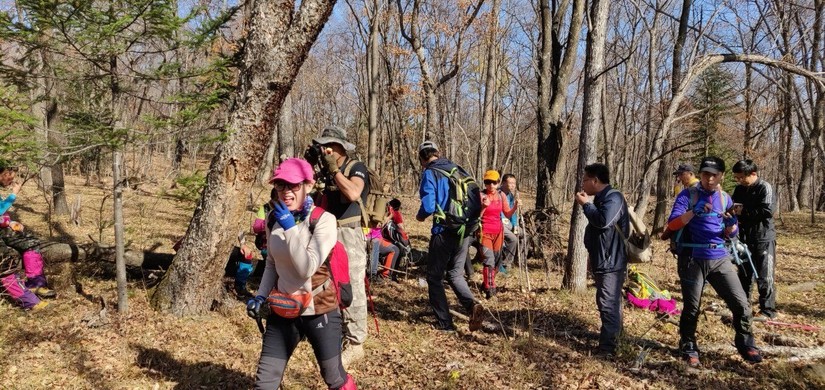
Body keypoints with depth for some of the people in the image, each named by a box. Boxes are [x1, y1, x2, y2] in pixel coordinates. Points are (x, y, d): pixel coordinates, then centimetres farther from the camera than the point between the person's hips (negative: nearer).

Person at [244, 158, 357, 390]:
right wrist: (261, 296, 3)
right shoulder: (273, 219, 0)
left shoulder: (324, 220, -16)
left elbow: (308, 268, -26)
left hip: (319, 311, -4)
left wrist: (290, 228, -27)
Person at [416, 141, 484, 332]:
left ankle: (444, 322, 12)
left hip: (443, 232, -6)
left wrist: (420, 216, 6)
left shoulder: (430, 174, -9)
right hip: (464, 231, 6)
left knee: (435, 277, 10)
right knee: (455, 274, 19)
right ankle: (472, 305, -5)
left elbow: (428, 207, -15)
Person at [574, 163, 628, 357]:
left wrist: (585, 204, -18)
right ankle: (612, 340, 27)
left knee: (609, 305, -9)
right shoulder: (600, 198, 15)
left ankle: (607, 348, -6)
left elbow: (603, 221, -30)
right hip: (601, 261, 11)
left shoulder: (613, 197, -16)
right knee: (610, 304, 17)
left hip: (611, 262, -10)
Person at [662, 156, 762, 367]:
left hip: (720, 258, 4)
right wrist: (694, 211, -28)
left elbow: (731, 235, 12)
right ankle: (689, 350, 21)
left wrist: (731, 224, -11)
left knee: (741, 304, 3)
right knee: (691, 308, 5)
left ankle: (746, 345, 23)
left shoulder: (725, 198, 10)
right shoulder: (687, 195, -4)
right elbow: (672, 224, -14)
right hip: (692, 259, -4)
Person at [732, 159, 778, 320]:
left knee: (764, 277, -2)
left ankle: (767, 310, 8)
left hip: (763, 239, -7)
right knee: (744, 275, 14)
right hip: (745, 238, 7)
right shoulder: (739, 189, 8)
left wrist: (743, 211, -19)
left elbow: (767, 211, -22)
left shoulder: (765, 188, -12)